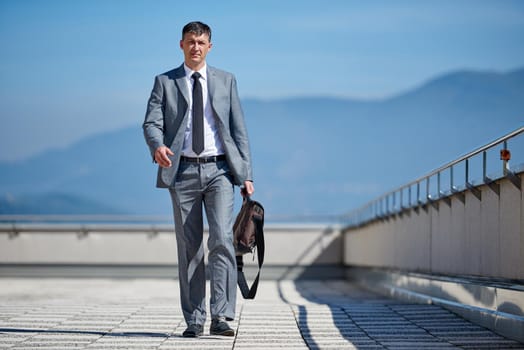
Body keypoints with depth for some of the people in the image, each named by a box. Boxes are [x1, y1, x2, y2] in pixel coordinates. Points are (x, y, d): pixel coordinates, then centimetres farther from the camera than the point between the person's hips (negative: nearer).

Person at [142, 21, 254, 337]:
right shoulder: (165, 82, 9)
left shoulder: (226, 81, 12)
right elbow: (151, 123, -1)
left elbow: (239, 129, 10)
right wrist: (157, 145, -25)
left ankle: (221, 316, -15)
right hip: (183, 171, 0)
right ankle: (194, 321, 8)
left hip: (219, 170, 0)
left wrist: (246, 174, 3)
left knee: (222, 240, -14)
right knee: (189, 248, 3)